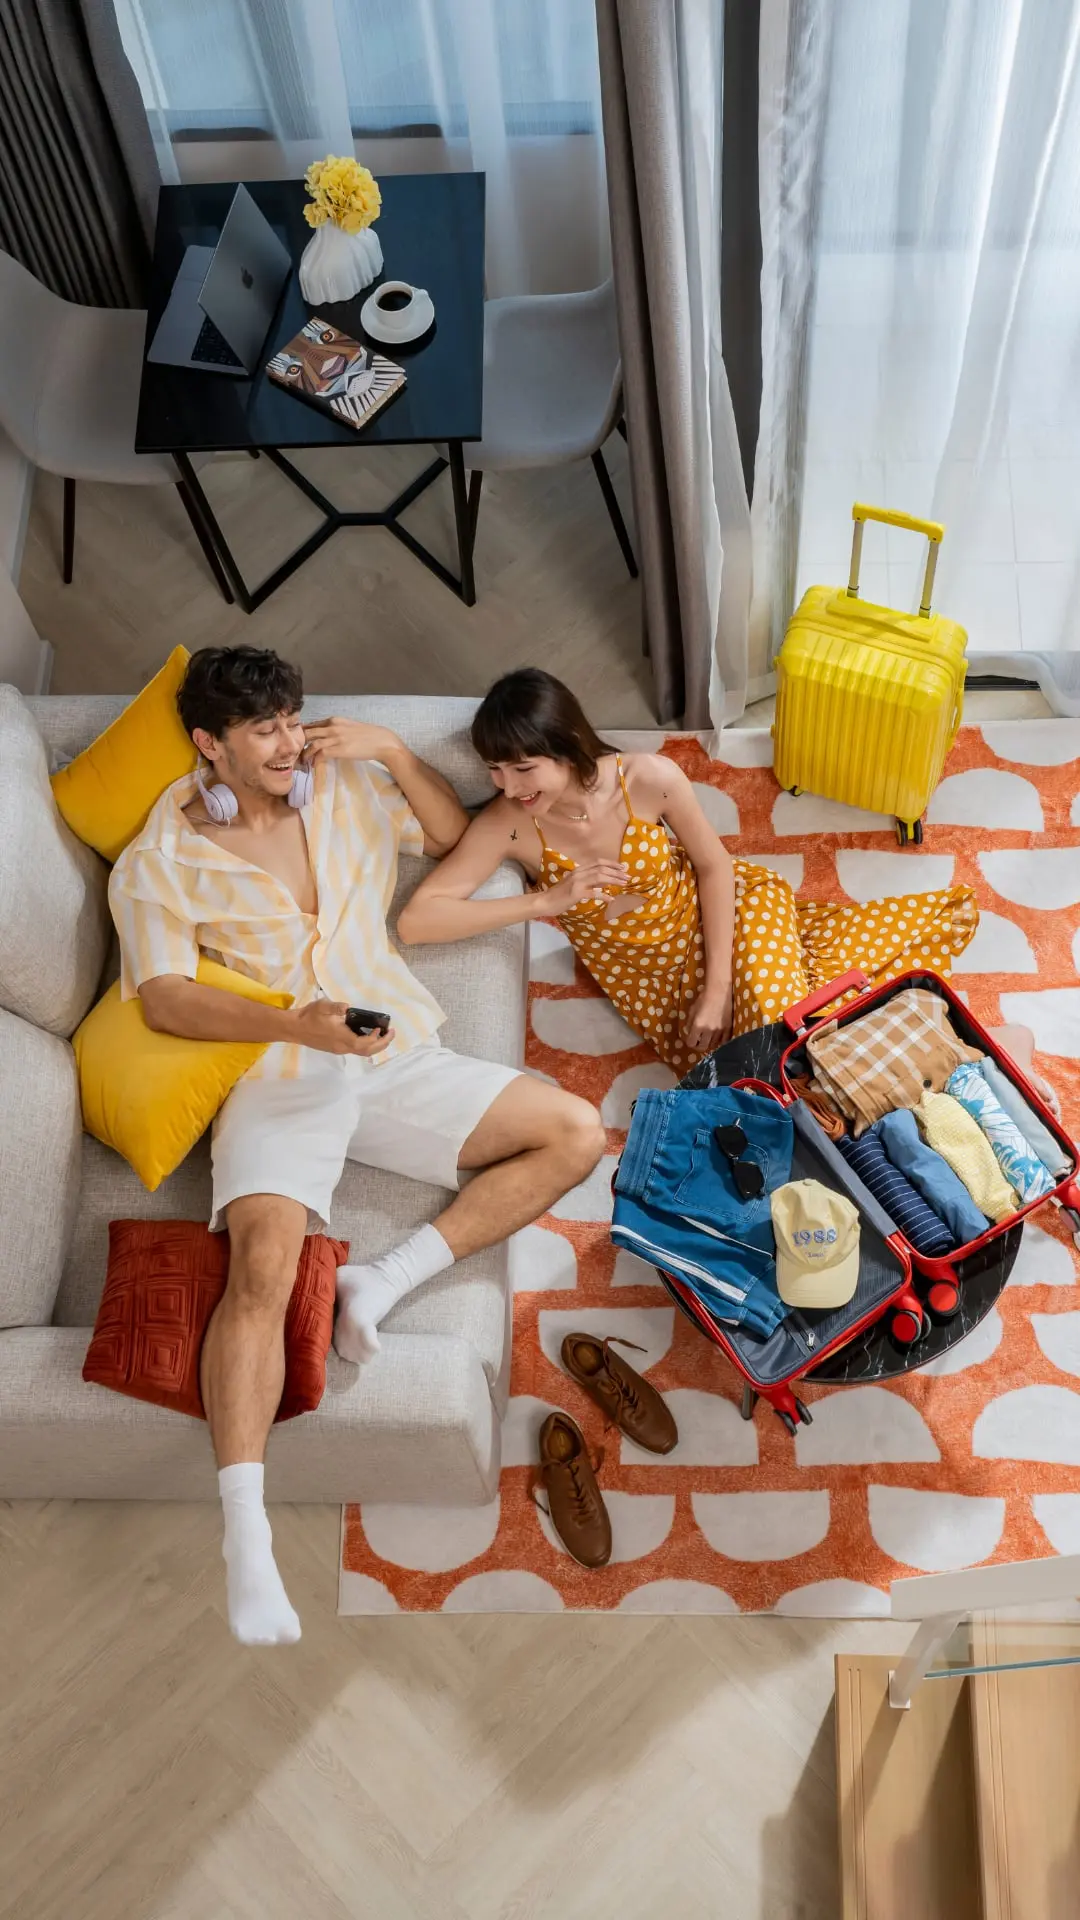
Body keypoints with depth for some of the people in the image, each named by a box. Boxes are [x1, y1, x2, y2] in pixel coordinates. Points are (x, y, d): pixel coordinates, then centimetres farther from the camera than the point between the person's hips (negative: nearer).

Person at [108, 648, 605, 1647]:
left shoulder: (343, 791, 15)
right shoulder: (160, 862, 4)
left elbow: (454, 833, 22)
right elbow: (164, 998, -6)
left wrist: (391, 749, 5)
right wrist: (295, 1025, -22)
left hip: (399, 1059, 5)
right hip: (276, 1082, -4)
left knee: (577, 1132, -11)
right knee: (265, 1269, -30)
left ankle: (389, 1278, -13)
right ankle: (245, 1531, -26)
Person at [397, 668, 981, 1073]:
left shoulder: (650, 777, -26)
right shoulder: (506, 825, -24)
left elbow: (715, 865, -12)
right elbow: (414, 920, -29)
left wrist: (719, 985, -16)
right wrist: (545, 901, -36)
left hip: (718, 910, 0)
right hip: (651, 976, 1)